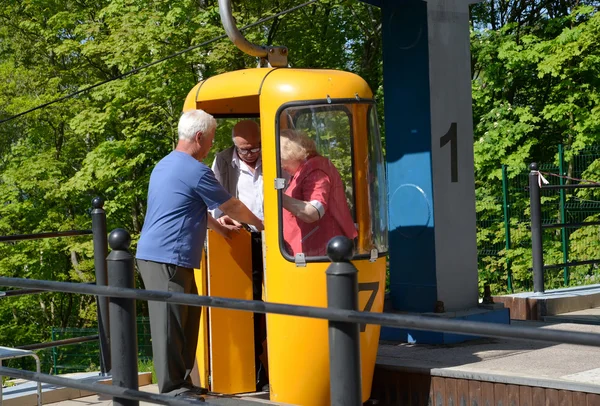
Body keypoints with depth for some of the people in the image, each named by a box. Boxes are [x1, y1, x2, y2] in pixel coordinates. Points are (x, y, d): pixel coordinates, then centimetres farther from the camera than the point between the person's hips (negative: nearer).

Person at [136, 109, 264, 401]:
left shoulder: (165, 165, 18)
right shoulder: (196, 171, -12)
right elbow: (231, 206, -1)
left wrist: (220, 227, 35)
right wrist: (258, 224, 15)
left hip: (155, 254, 10)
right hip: (167, 258, -10)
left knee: (187, 317, 14)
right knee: (171, 323, -5)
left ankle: (182, 381, 19)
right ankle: (172, 388, 0)